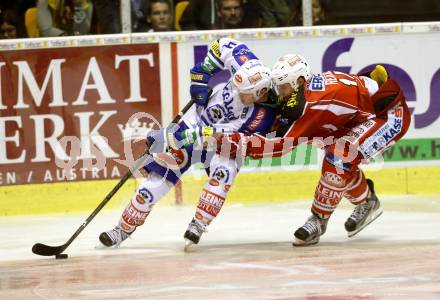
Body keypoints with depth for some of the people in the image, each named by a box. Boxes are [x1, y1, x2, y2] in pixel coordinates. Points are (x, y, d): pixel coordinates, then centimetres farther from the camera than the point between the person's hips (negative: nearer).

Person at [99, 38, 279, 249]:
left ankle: (198, 224, -23)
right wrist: (204, 71, -10)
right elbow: (224, 45, -3)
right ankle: (124, 229, 11)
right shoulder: (250, 69, -23)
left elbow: (220, 135, -33)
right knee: (159, 176, -3)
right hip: (196, 120, 3)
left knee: (224, 169, -36)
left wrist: (182, 138, -36)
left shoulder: (263, 115, -31)